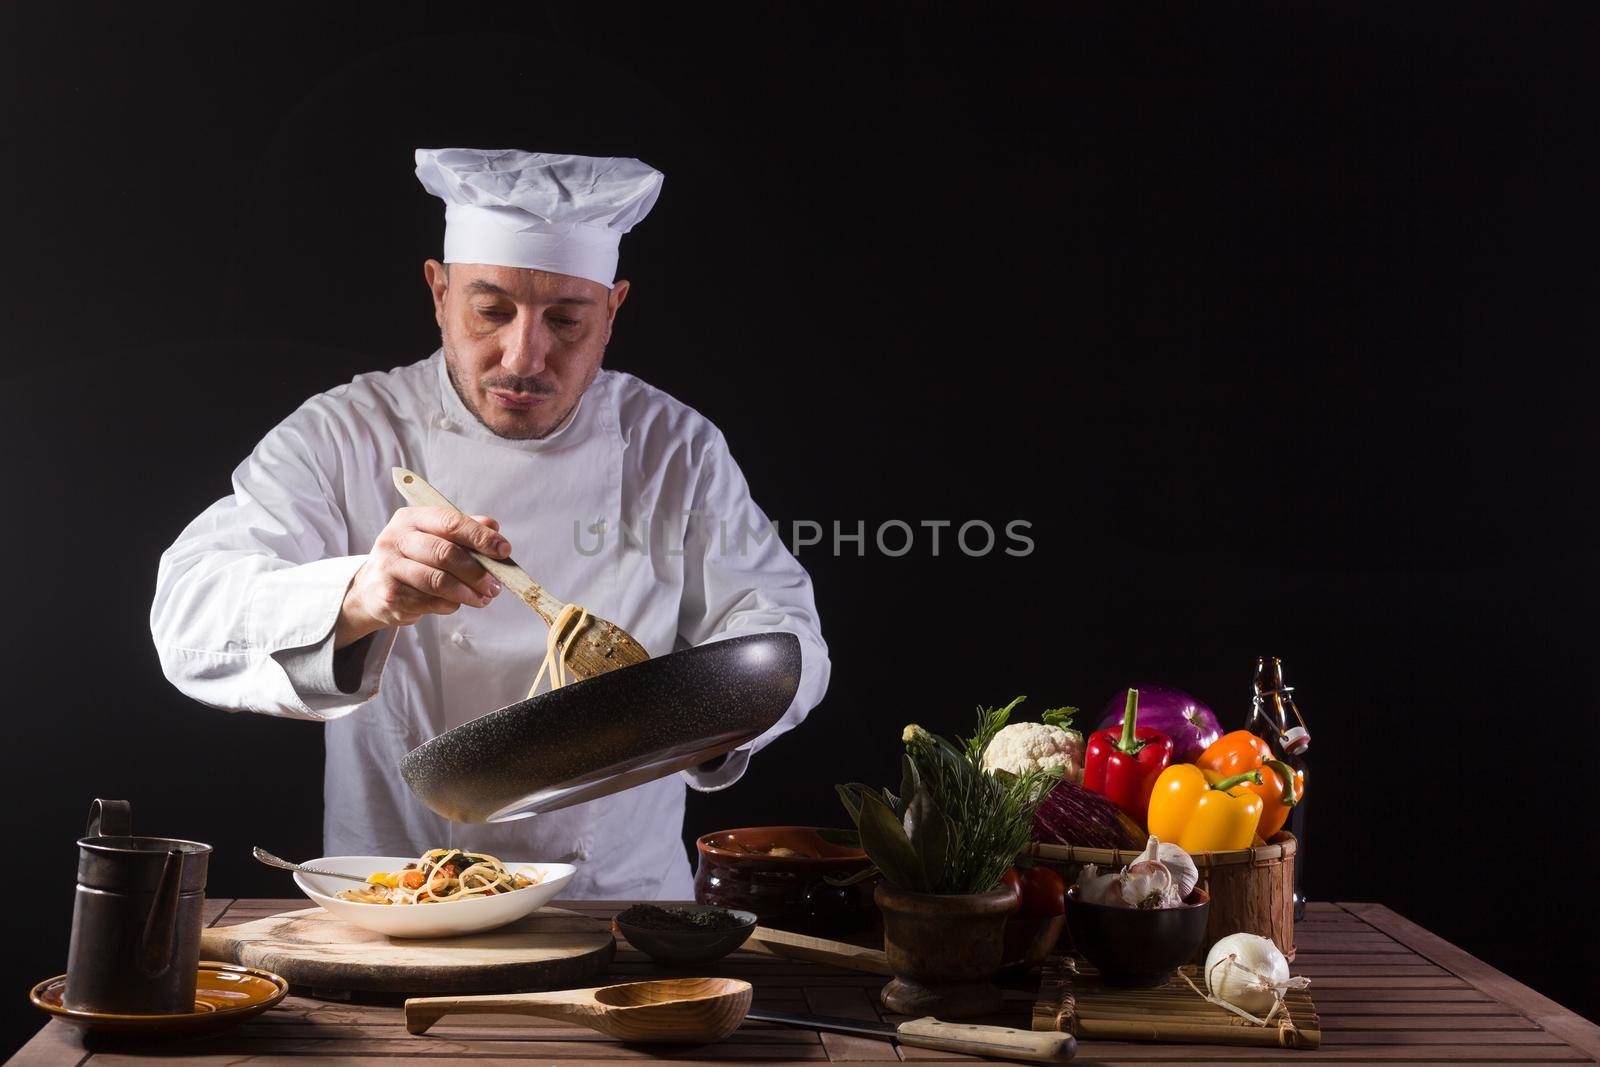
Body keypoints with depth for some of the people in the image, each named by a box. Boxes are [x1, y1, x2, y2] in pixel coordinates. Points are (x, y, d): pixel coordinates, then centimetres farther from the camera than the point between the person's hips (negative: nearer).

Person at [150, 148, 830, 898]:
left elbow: (780, 630, 5)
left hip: (624, 899, 2)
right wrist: (357, 601, -32)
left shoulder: (676, 448, 6)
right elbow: (191, 612, -11)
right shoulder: (343, 436, -1)